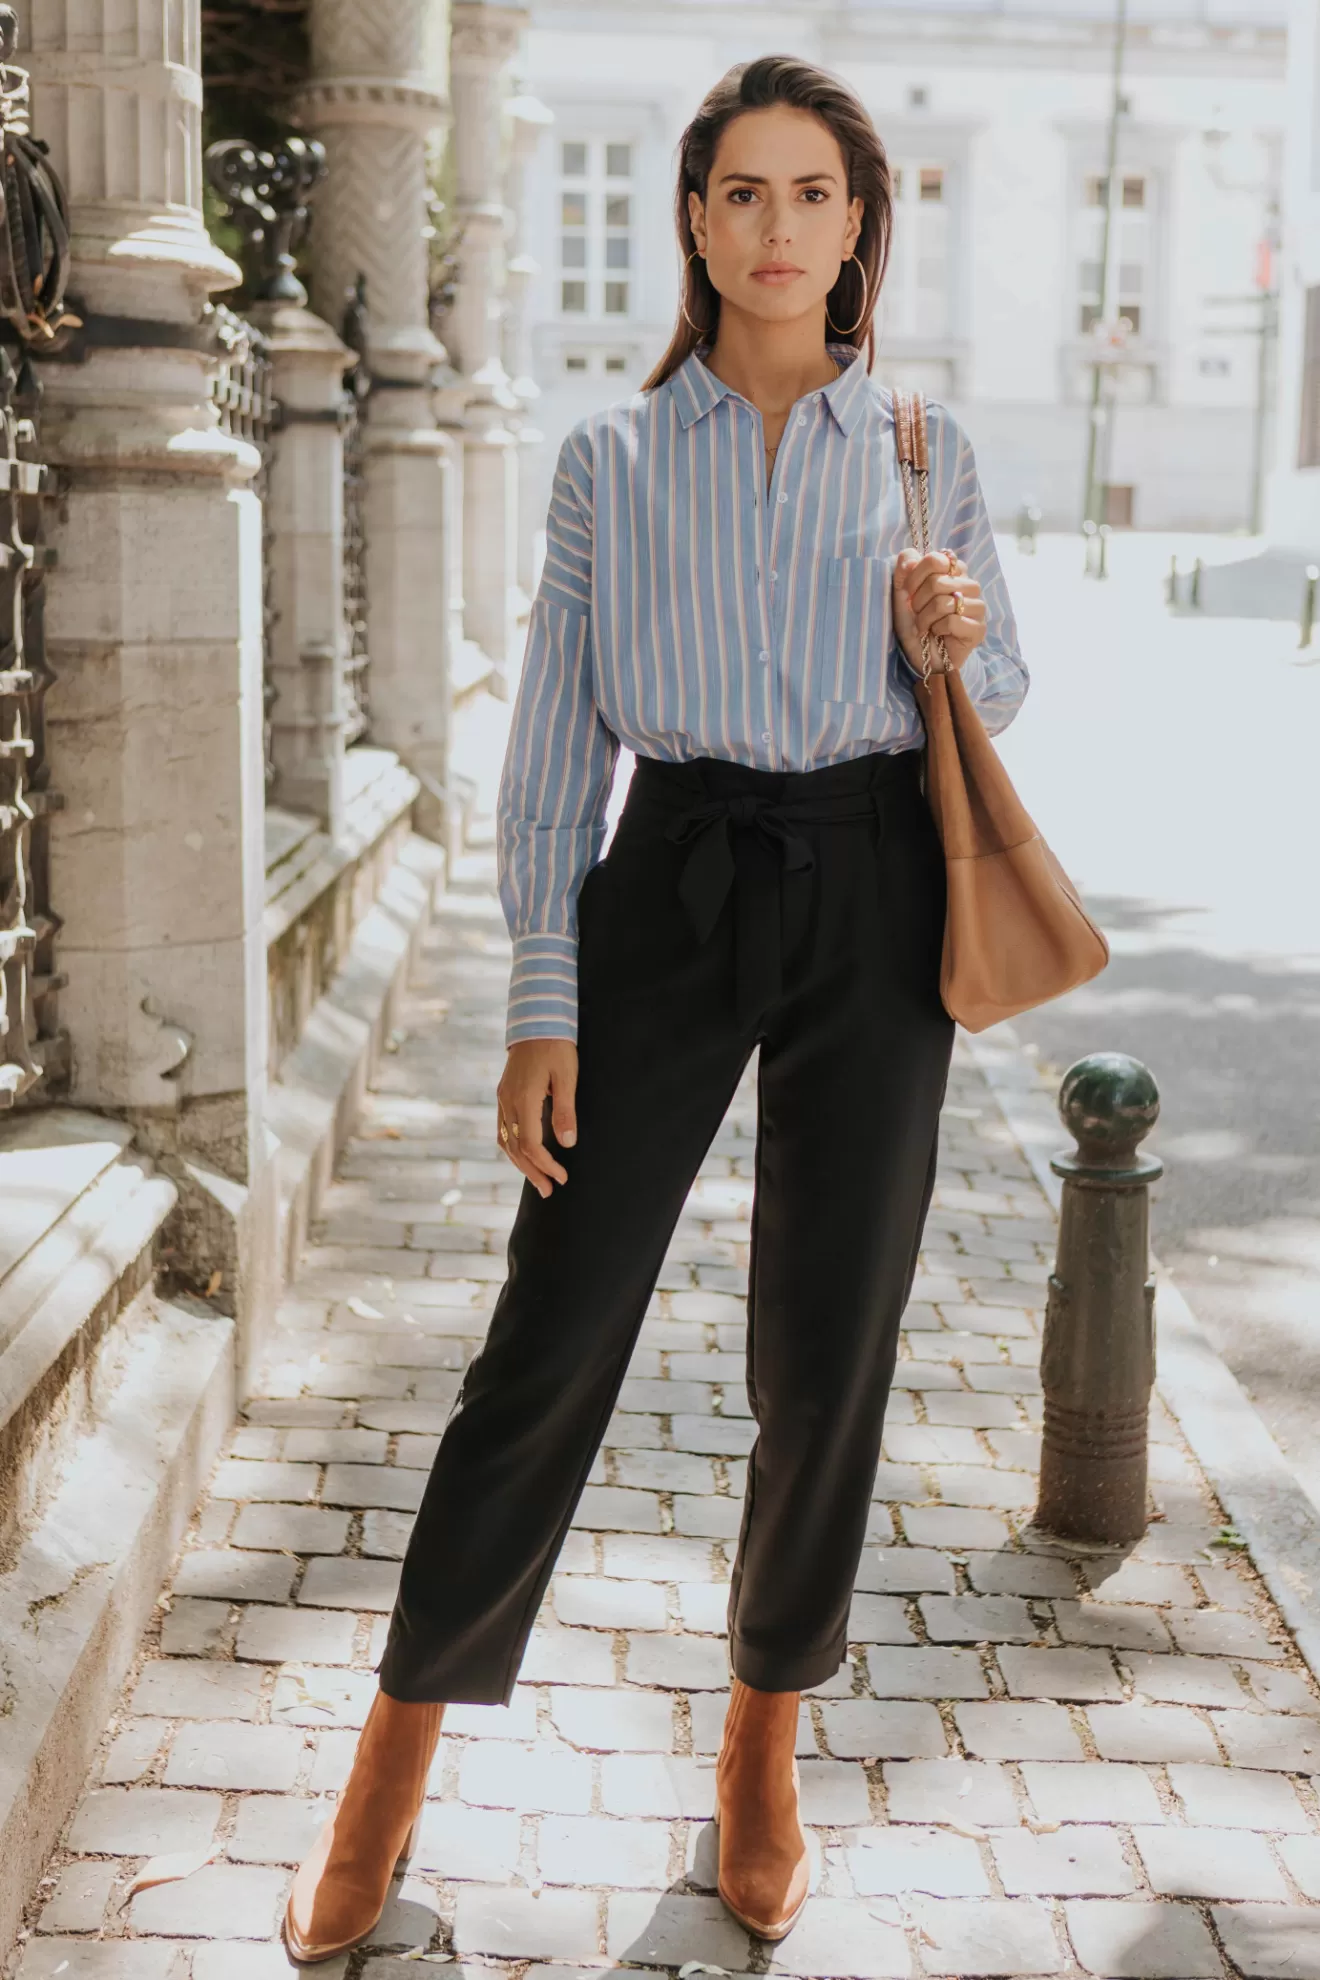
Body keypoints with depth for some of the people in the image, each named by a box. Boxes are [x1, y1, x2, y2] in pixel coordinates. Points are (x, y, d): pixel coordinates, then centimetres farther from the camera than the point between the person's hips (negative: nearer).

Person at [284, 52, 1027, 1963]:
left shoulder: (927, 448, 7)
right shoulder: (614, 455, 5)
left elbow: (999, 700, 15)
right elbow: (557, 741, 3)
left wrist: (962, 638, -9)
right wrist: (540, 1002, -3)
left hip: (870, 898, 1)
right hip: (669, 891, -1)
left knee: (826, 1356, 5)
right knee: (553, 1337, -1)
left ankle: (765, 1738, 27)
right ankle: (394, 1767, 14)